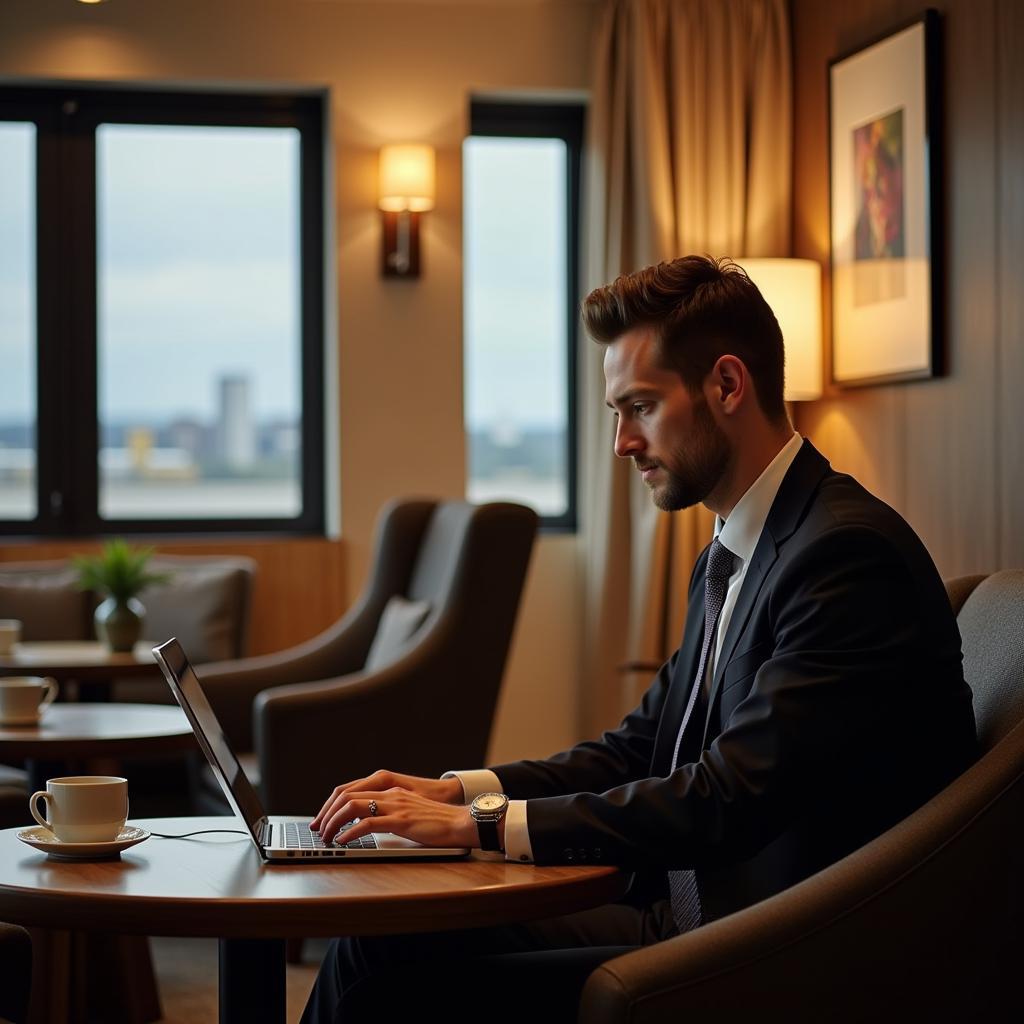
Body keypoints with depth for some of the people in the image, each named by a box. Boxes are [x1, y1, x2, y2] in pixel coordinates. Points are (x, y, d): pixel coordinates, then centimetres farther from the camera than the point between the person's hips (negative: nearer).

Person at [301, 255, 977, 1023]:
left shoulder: (849, 553, -18)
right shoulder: (728, 557, 14)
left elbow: (731, 799, -24)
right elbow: (640, 747, 16)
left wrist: (482, 823, -20)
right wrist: (459, 791, 1)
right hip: (685, 917, 9)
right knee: (384, 939, 0)